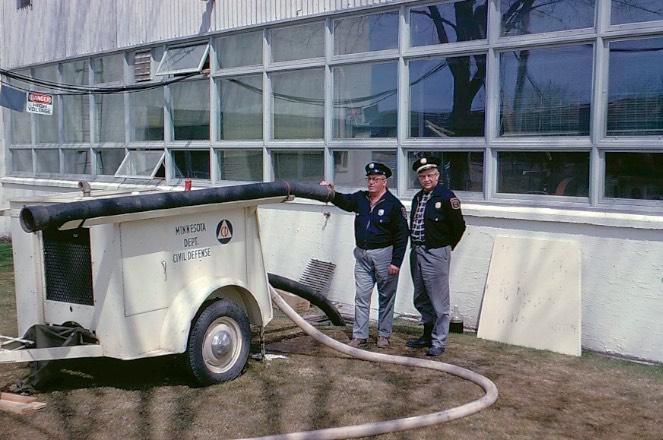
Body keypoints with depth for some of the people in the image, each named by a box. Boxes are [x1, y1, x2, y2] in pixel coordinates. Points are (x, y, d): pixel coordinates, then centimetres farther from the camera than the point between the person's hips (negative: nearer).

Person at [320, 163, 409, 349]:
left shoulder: (394, 204, -9)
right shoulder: (360, 198, 6)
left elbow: (402, 235, -10)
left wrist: (396, 262, -14)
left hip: (383, 255, -4)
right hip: (362, 255, 5)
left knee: (386, 297, 8)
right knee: (361, 296, 5)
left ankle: (384, 335, 20)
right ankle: (360, 336, 10)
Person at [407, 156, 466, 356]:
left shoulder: (446, 197, -11)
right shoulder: (418, 197, 12)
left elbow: (459, 226, -8)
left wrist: (445, 248, 1)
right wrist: (415, 246, 14)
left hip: (435, 255, -8)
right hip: (416, 252, 8)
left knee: (438, 302, -2)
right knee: (421, 300, 17)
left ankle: (438, 343, 6)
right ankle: (428, 335, 31)